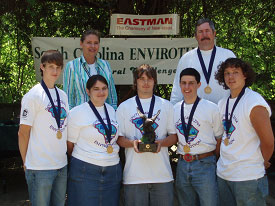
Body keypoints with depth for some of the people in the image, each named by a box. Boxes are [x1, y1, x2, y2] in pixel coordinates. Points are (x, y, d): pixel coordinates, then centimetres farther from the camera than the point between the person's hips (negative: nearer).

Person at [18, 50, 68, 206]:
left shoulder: (63, 95, 12)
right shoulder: (33, 95, -8)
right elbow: (23, 133, -6)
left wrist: (65, 155, 14)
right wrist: (26, 163, -4)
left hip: (62, 165, 6)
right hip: (40, 168, -6)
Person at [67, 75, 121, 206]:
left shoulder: (112, 110, 12)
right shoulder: (77, 112, -5)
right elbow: (70, 144, -1)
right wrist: (80, 161, 3)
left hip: (113, 171, 5)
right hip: (85, 172, -5)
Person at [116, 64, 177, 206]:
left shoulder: (166, 105, 13)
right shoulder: (124, 107, 10)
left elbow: (174, 135, 11)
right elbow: (118, 138, 7)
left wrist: (161, 142, -10)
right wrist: (133, 143, -14)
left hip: (162, 174, 1)